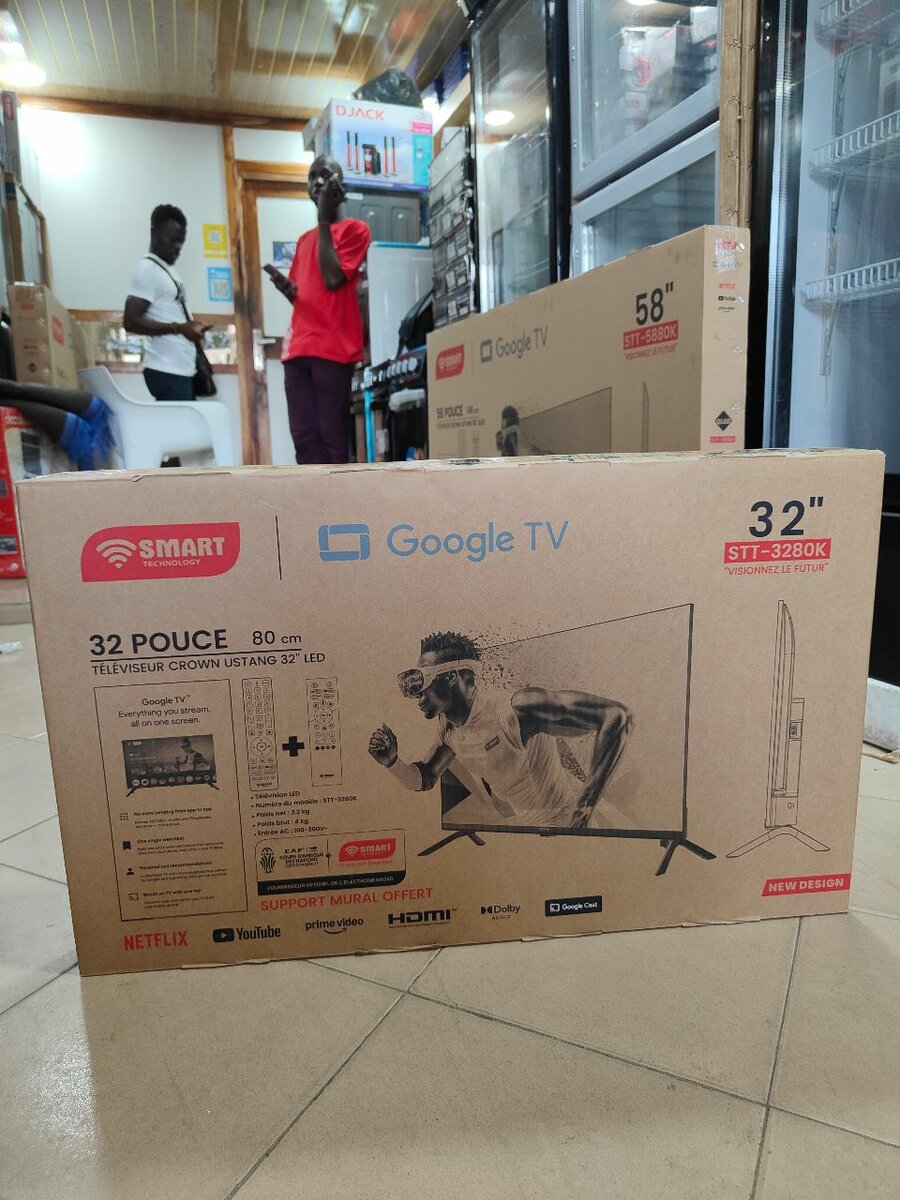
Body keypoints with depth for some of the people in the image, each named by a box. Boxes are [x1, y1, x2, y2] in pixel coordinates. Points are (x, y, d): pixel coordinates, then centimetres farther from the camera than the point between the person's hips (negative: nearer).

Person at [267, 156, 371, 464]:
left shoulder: (355, 229, 6)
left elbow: (333, 278, -9)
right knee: (304, 437, -1)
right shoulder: (304, 239, 26)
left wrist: (324, 221, -1)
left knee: (332, 435, -9)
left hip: (335, 347, -7)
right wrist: (284, 285, 5)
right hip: (299, 348, 7)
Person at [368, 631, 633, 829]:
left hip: (563, 826, -7)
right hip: (517, 830, 7)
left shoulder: (516, 707, -31)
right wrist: (393, 763, -13)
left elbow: (616, 716, -33)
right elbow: (423, 780, 10)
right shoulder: (448, 727, -5)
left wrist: (587, 803, -35)